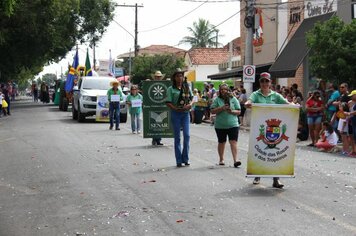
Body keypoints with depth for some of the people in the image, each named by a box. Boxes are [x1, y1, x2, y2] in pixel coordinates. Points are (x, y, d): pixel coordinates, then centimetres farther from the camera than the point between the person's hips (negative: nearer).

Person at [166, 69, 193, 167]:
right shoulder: (171, 89, -1)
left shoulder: (187, 87, 10)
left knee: (187, 135, -5)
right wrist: (175, 108, -20)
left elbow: (191, 98, 16)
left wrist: (190, 104, -5)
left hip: (185, 113, 3)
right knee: (177, 137, 2)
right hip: (175, 114, -2)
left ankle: (185, 158, 7)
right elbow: (168, 103, -6)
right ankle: (179, 160, 7)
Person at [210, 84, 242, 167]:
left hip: (233, 125, -1)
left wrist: (232, 111, -13)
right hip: (220, 125, 1)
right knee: (221, 142, 12)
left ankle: (235, 160, -14)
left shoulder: (234, 99, 6)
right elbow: (212, 111, -3)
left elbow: (239, 111, 6)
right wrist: (222, 108, -15)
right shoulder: (217, 100, 4)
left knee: (233, 142, -10)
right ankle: (221, 159, 26)